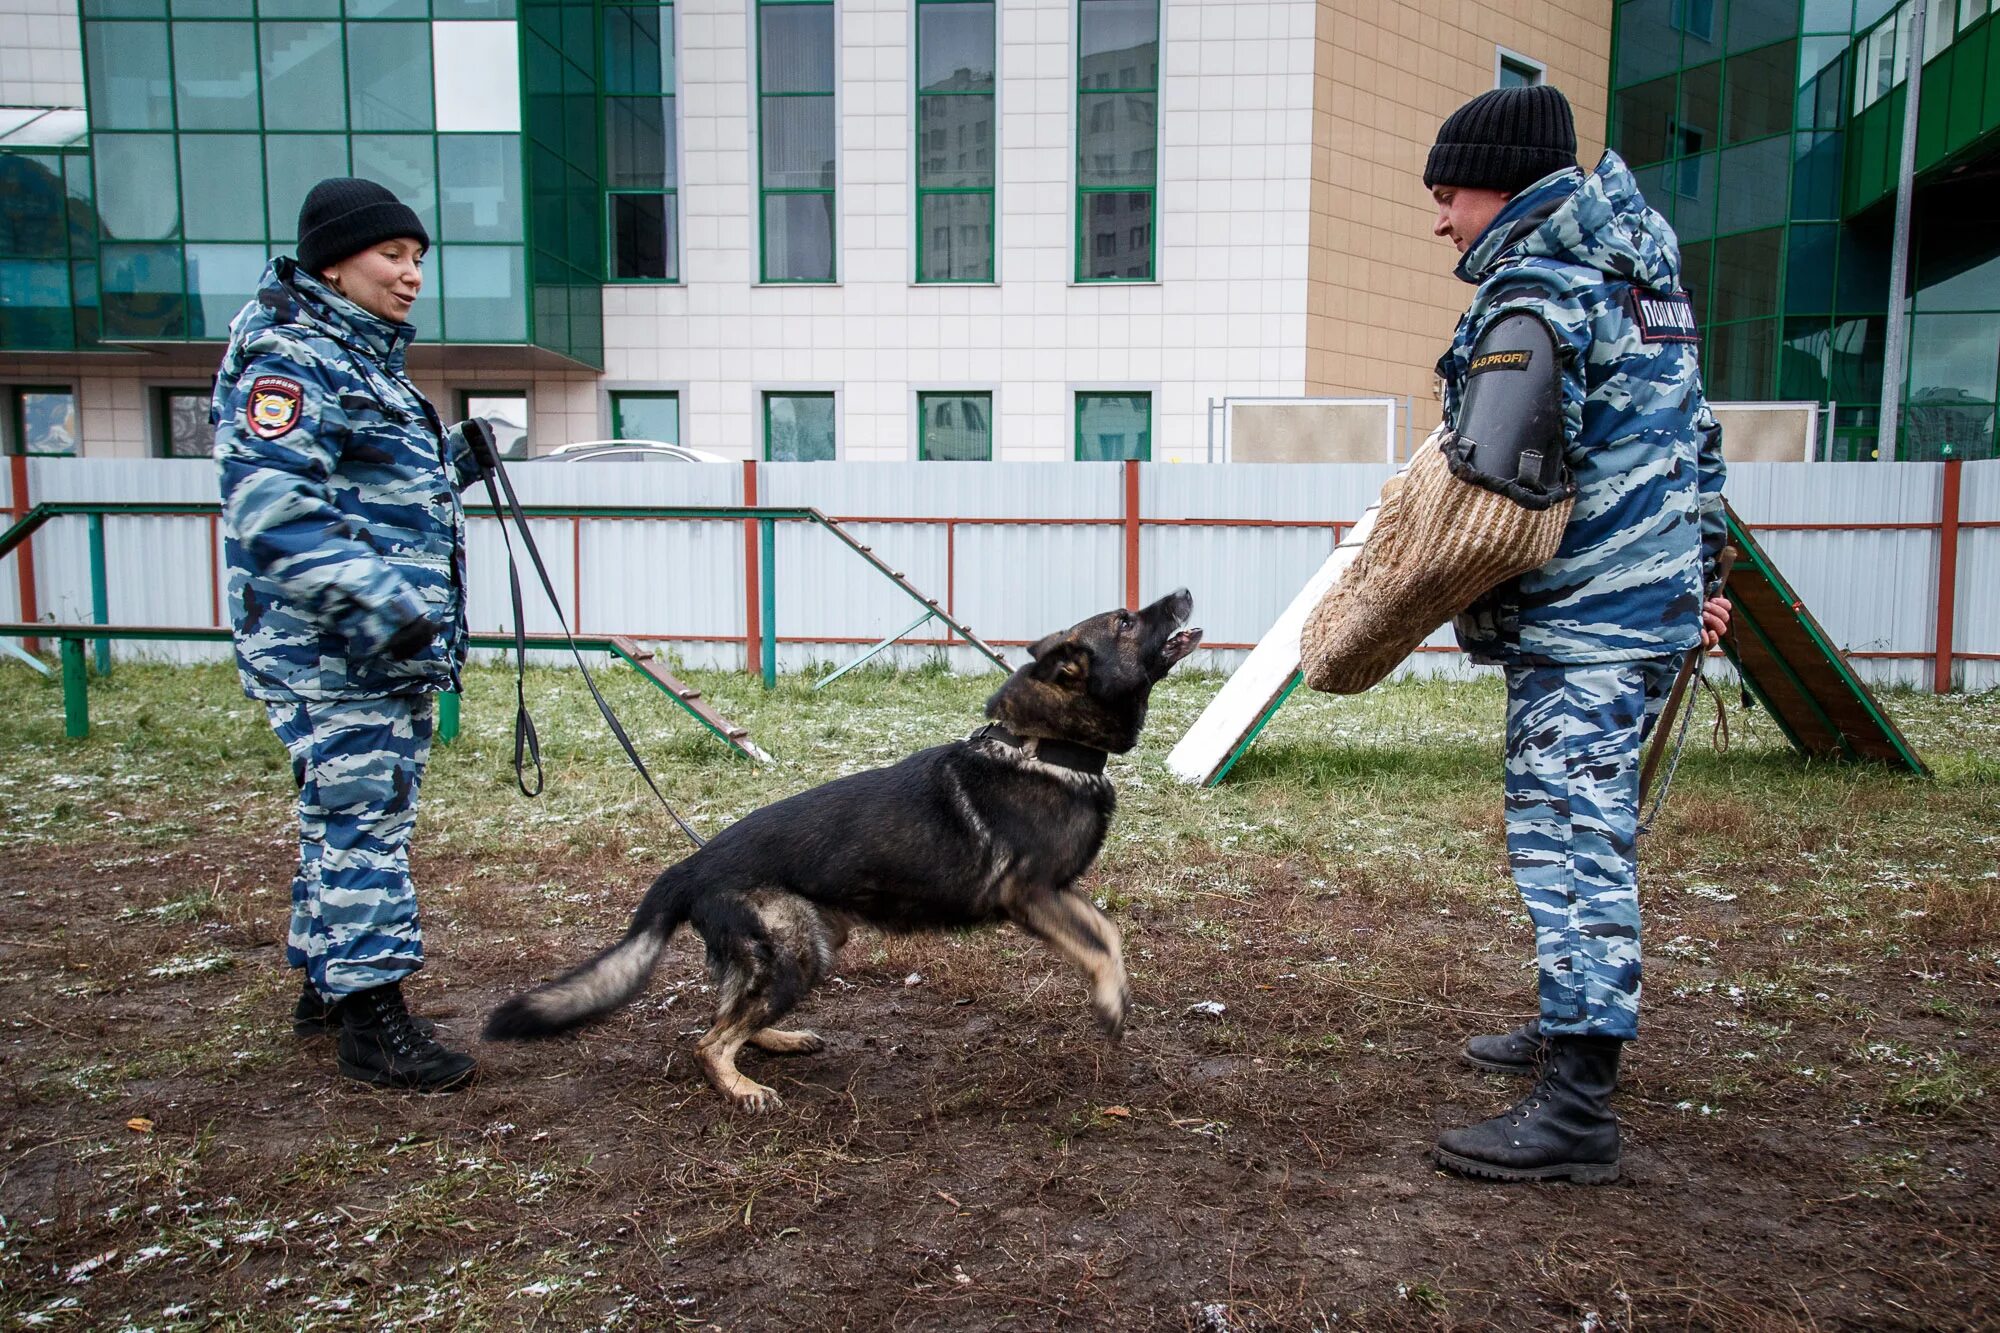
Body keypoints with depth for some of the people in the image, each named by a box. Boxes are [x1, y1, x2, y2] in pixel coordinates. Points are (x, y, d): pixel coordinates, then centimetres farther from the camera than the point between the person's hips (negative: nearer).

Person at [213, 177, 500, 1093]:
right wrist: (376, 598, -32)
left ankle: (324, 982, 30)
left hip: (392, 649, 10)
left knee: (350, 814, 17)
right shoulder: (287, 362, -13)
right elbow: (271, 507, -26)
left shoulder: (367, 360, 19)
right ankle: (370, 1016, 2)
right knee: (360, 818, -6)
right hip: (330, 657, -10)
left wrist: (455, 463, 9)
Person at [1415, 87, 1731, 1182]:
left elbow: (1486, 485, -23)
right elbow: (1698, 437, 22)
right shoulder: (1634, 277, 18)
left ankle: (1575, 1110, -7)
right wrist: (1702, 573, 24)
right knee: (1577, 829, 19)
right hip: (1650, 600, 10)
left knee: (1569, 836, -10)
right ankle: (1570, 1029, 33)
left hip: (1579, 620, -10)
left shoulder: (1533, 287, -14)